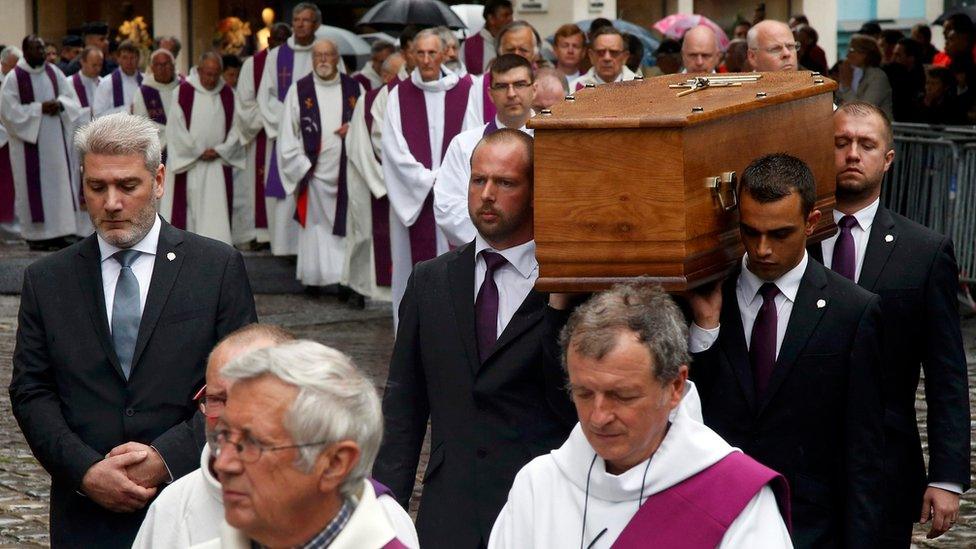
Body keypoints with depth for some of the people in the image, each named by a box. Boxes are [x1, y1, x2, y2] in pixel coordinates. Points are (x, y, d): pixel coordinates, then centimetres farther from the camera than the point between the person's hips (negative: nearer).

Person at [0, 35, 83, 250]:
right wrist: (39, 108, -17)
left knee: (59, 182, 5)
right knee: (34, 186, -2)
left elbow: (71, 97, 11)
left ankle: (60, 231, 10)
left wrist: (60, 104, -12)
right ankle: (36, 235, 3)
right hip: (29, 141, -5)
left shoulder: (53, 72, 7)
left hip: (55, 140, 5)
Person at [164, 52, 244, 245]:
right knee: (188, 207, 2)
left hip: (218, 162, 2)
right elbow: (175, 127, -7)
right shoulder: (183, 91, -4)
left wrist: (219, 151, -8)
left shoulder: (227, 94, 5)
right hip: (188, 163, -2)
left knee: (216, 210, -3)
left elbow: (235, 127, 5)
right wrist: (198, 153, -8)